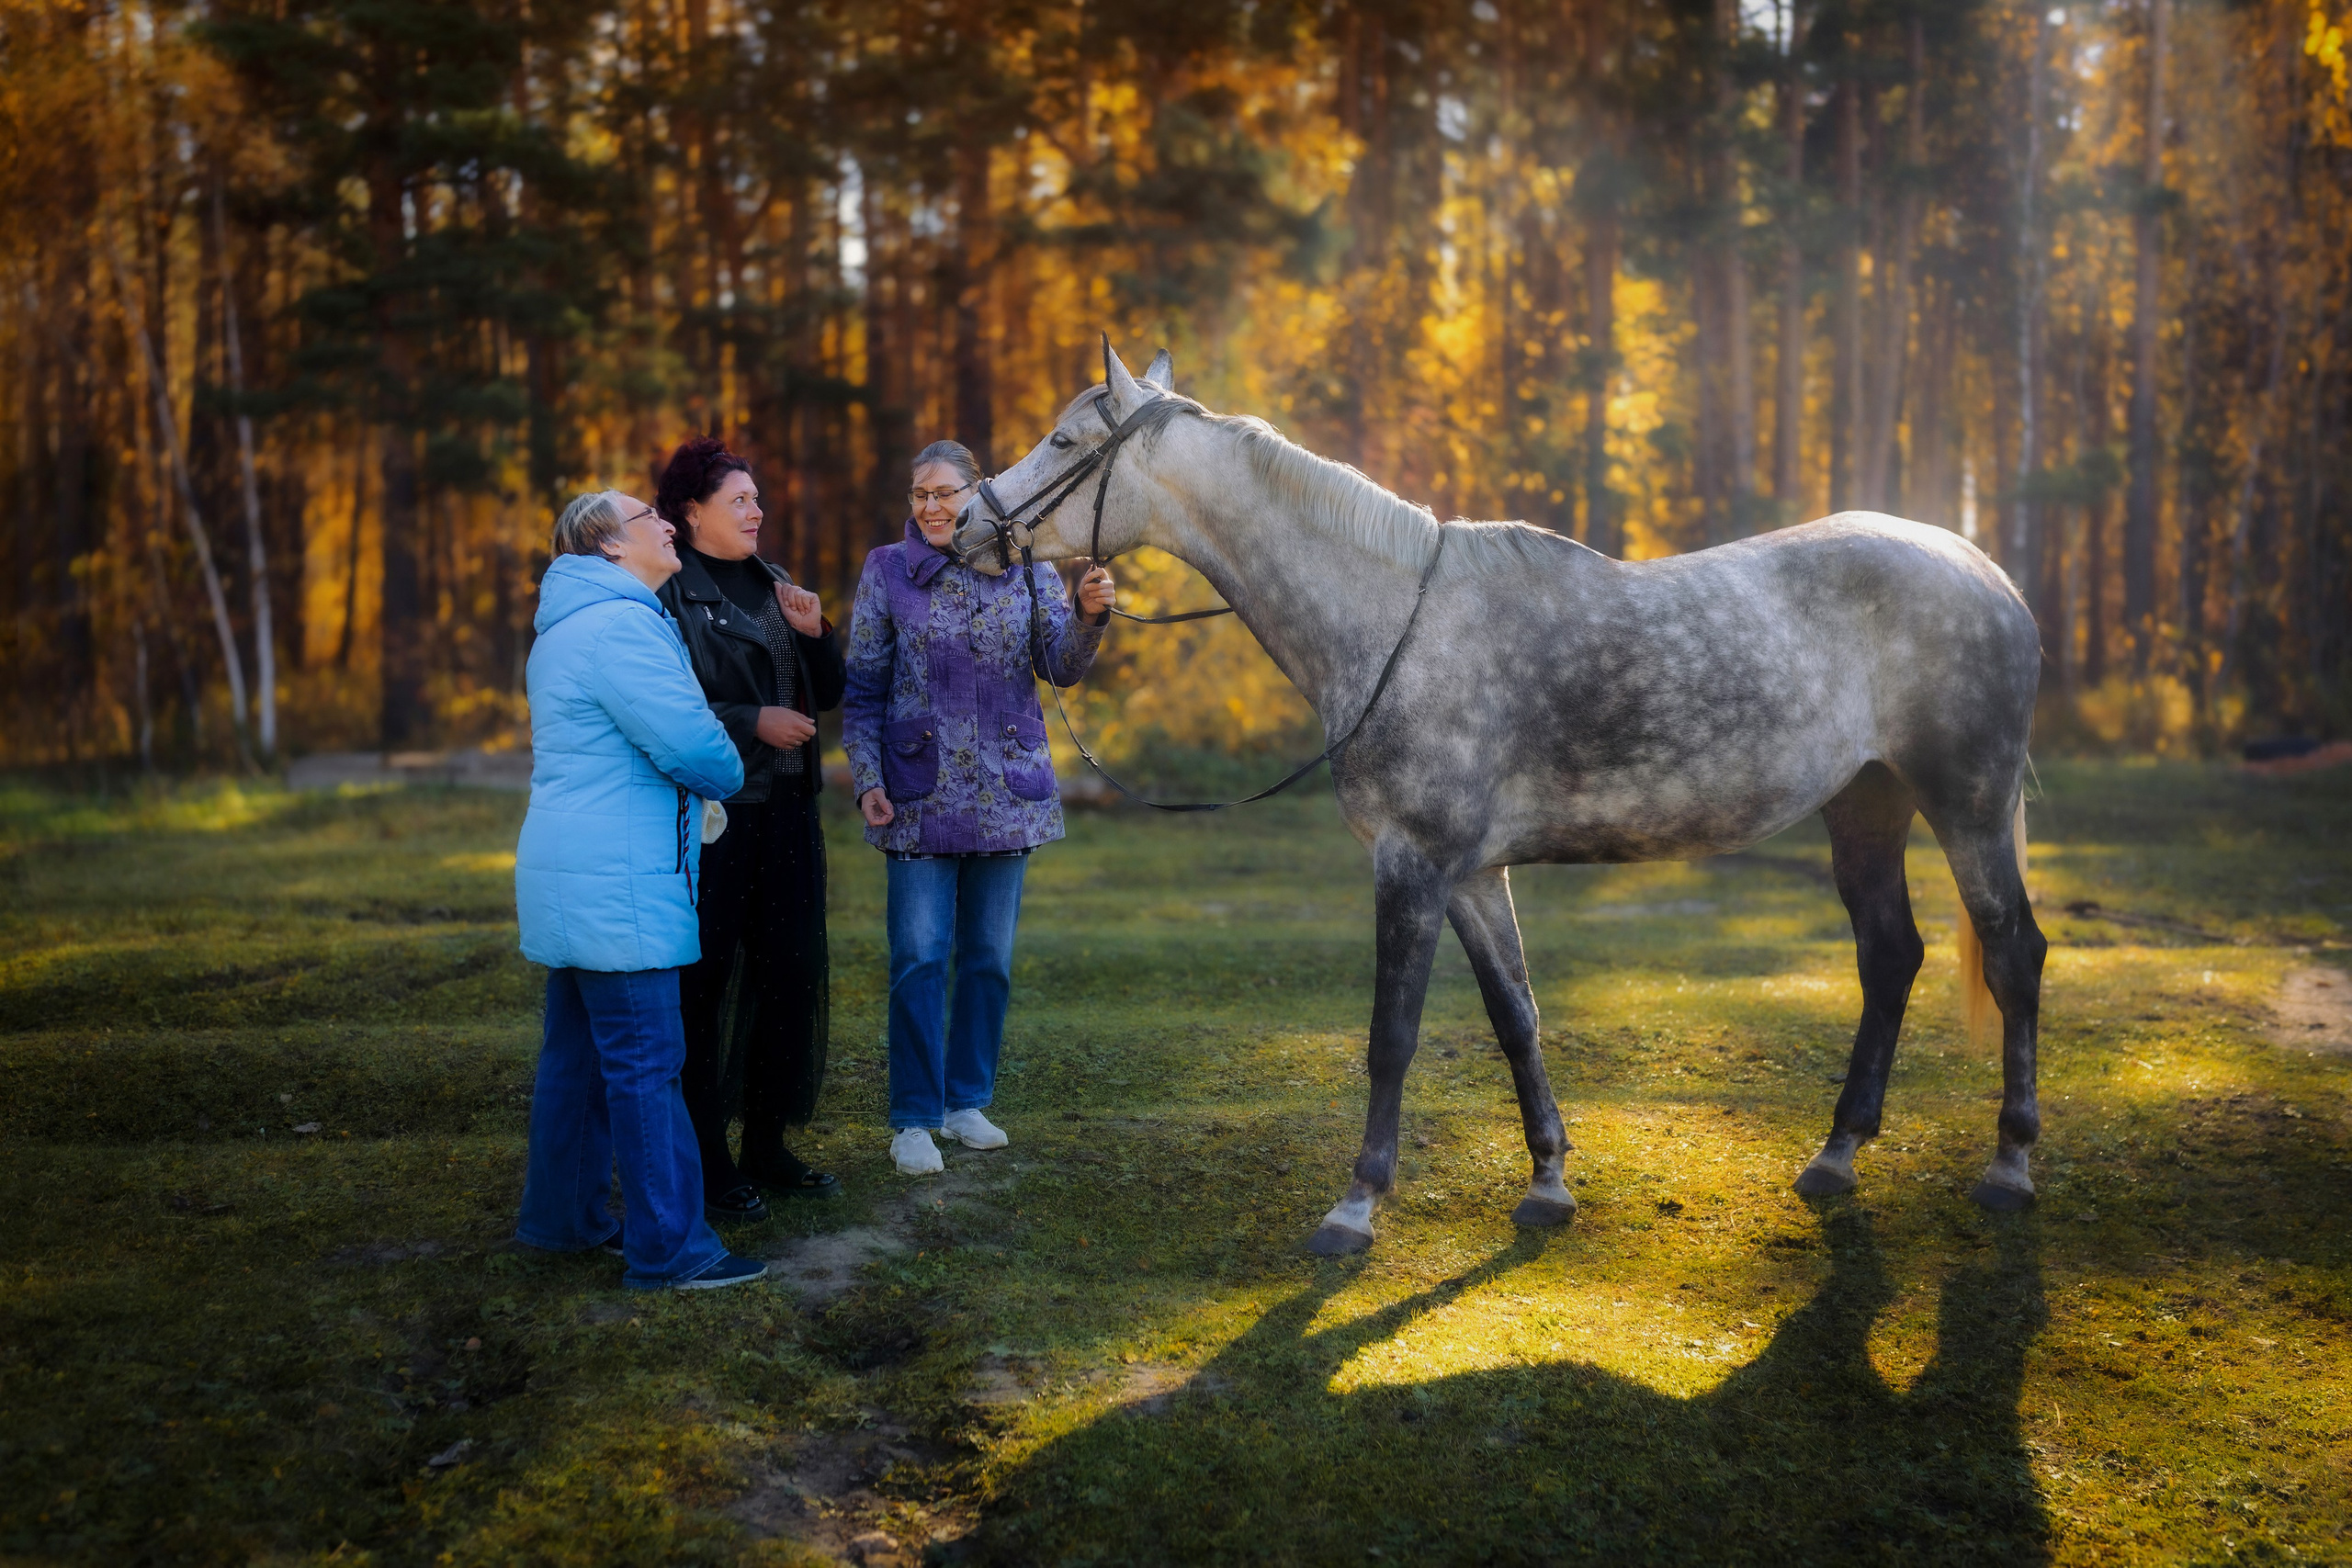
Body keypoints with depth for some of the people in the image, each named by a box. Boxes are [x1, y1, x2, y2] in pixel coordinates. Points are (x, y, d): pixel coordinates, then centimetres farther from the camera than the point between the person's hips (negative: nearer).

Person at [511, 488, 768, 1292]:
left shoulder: (568, 625, 19)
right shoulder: (621, 625, -16)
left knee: (579, 1052, 17)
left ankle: (562, 1215, 27)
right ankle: (670, 1247, -5)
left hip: (573, 882, 11)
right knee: (646, 1062, -8)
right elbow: (691, 744, -20)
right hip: (616, 887, -11)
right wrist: (728, 776, 1)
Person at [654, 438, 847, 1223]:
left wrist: (815, 632, -1)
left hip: (785, 806, 8)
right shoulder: (670, 592, -7)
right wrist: (752, 722, -17)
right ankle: (705, 1160, 8)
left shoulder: (773, 585, 15)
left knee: (791, 969, 10)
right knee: (704, 978, -1)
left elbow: (826, 693, 16)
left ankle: (767, 1144, 23)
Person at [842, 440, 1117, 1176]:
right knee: (919, 958, -2)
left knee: (989, 956, 10)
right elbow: (863, 689, 2)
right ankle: (914, 1118, 8)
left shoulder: (1026, 566, 4)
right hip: (920, 796, -2)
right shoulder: (887, 572, 0)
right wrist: (867, 779, -7)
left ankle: (968, 1100, 24)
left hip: (1006, 792, 2)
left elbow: (1061, 667, -3)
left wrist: (1089, 616, -23)